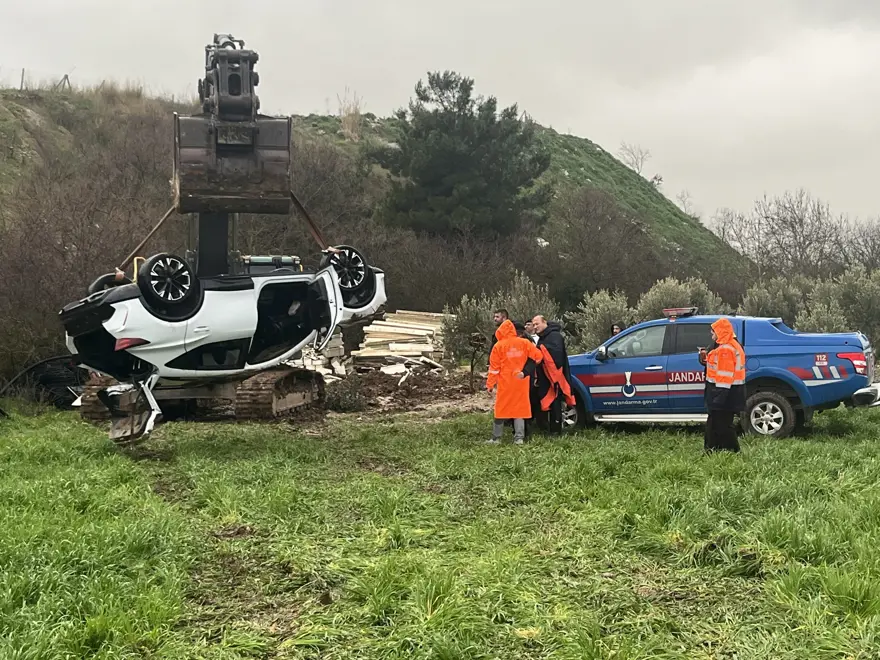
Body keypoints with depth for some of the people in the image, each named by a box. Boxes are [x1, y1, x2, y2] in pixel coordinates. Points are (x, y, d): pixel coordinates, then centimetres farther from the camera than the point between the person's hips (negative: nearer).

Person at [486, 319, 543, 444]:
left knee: (501, 409, 6)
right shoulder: (524, 343, 1)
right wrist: (526, 370, 20)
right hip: (521, 382, 2)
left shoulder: (499, 346, -4)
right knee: (520, 408, 7)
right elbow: (538, 356, 3)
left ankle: (496, 438, 7)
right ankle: (519, 437, 2)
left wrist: (490, 384, 2)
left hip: (505, 383, -2)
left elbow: (494, 367, -3)